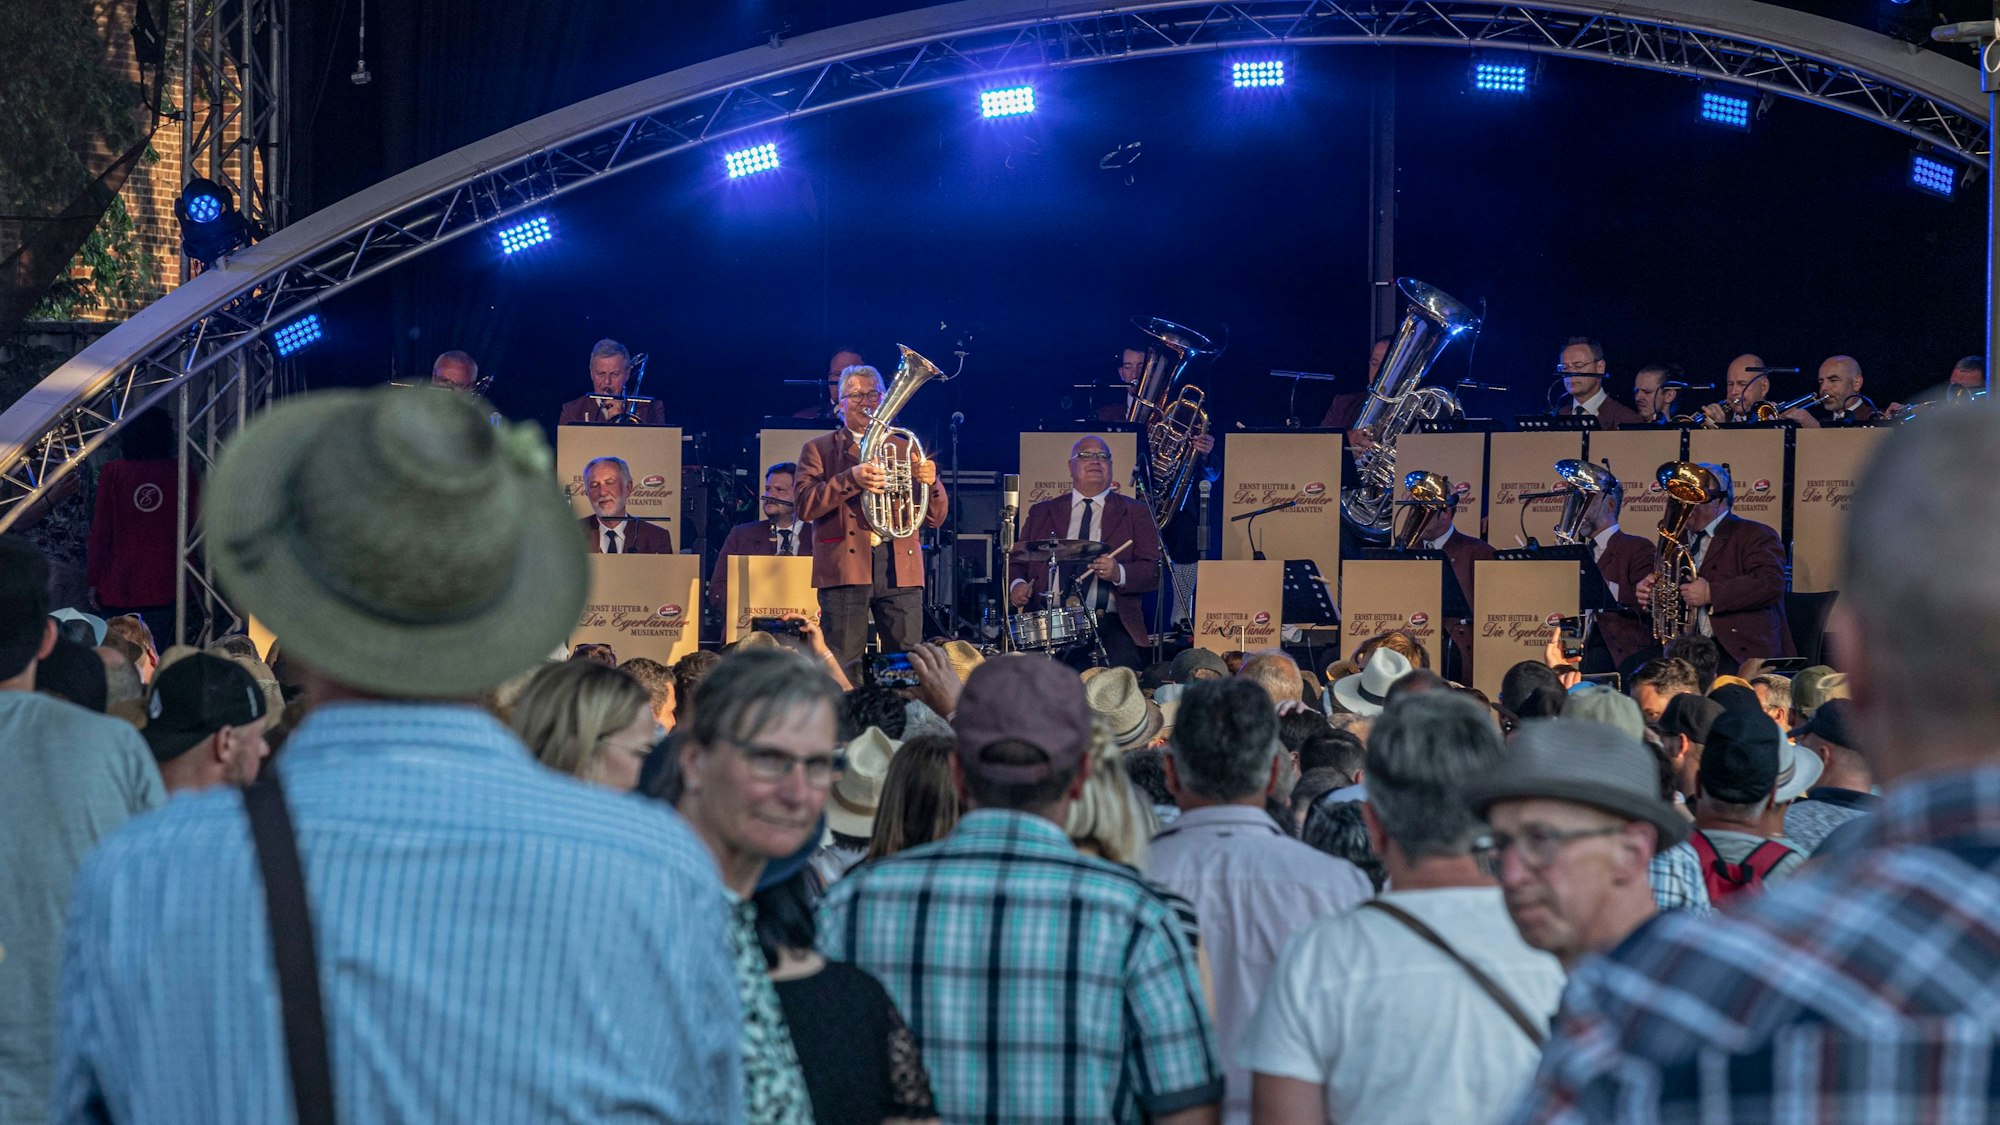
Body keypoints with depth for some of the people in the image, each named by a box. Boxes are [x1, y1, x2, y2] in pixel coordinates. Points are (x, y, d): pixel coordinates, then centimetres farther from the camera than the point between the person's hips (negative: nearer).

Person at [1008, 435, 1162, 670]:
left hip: (1110, 623, -1)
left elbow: (1154, 571, 4)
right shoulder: (1042, 513, 21)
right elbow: (1017, 562, 19)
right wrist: (1017, 584, -4)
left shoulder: (1136, 514, 14)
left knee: (1122, 665, -30)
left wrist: (1119, 573, -16)